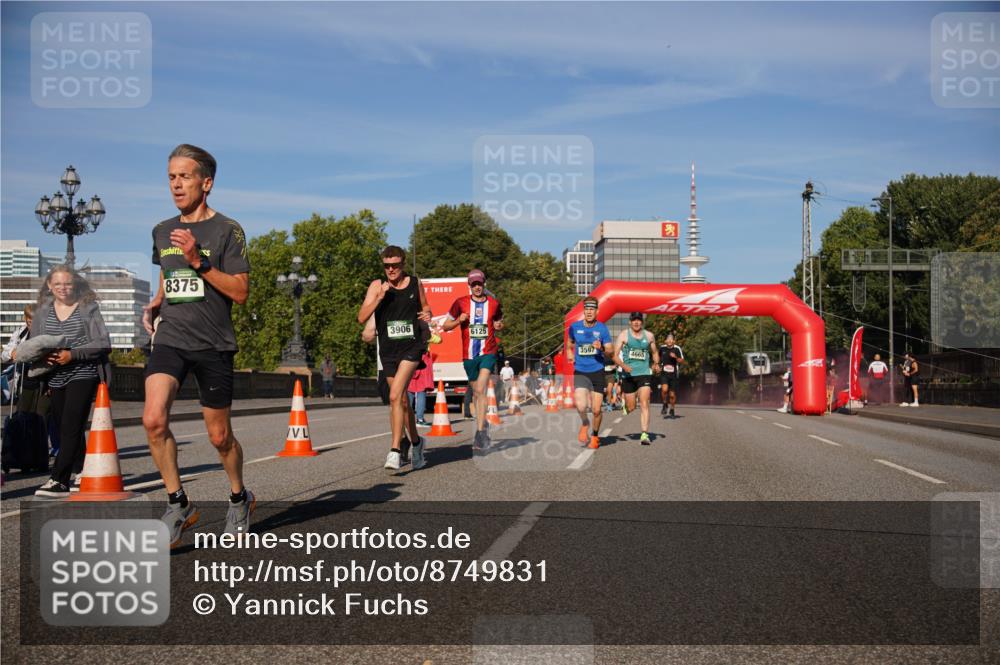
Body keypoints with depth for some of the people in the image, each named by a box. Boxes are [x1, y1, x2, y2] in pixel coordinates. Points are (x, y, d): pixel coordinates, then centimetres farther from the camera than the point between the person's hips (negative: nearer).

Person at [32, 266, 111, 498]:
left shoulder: (88, 308, 0)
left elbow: (104, 343, -6)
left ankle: (59, 481, -17)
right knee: (64, 429, 10)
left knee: (71, 427, -13)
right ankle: (81, 475, 22)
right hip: (55, 379, 5)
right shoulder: (42, 311, 12)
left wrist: (72, 354, -16)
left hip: (82, 374, -5)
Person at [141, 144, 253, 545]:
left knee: (219, 436, 6)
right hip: (169, 339, 4)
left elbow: (240, 292, -10)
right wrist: (155, 305, 8)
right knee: (153, 419, -18)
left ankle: (239, 498, 33)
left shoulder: (226, 230, -5)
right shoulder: (162, 232, 12)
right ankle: (178, 505, -2)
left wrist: (198, 261, -19)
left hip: (212, 344, -4)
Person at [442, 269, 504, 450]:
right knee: (475, 393, 12)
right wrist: (459, 321, -11)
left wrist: (499, 326, -1)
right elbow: (445, 326, 8)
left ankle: (480, 432, -20)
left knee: (480, 390, -17)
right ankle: (483, 425, 32)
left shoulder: (494, 303, 6)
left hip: (488, 353, -2)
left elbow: (499, 323, 23)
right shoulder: (461, 303, 2)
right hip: (469, 354, 2)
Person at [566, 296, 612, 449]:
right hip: (580, 372, 0)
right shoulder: (575, 327, 1)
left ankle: (594, 435, 28)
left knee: (596, 409, 1)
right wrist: (569, 352, 4)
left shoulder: (602, 328, -3)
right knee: (581, 405, -20)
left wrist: (601, 348, -23)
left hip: (597, 372, 0)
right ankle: (585, 424, 14)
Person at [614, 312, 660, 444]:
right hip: (628, 374, 0)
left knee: (644, 404, -15)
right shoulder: (623, 335, 0)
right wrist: (623, 365, -23)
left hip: (644, 373, 0)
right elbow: (615, 355, -4)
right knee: (631, 407, 7)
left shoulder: (649, 336, 7)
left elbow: (655, 353, 22)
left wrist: (656, 363, 1)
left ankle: (645, 434, -18)